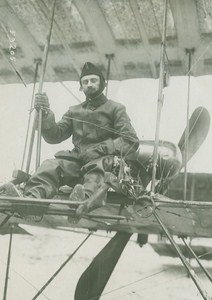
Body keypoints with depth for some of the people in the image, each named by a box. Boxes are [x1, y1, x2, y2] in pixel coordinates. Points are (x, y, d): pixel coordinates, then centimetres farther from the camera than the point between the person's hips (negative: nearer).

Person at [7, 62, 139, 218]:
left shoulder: (115, 108, 13)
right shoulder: (74, 111, 25)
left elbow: (132, 141, 0)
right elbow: (54, 136, 13)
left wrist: (101, 149, -13)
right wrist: (45, 114, -6)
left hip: (103, 161, -3)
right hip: (76, 160, 3)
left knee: (96, 168, -37)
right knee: (51, 166, -27)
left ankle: (85, 197, -67)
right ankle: (31, 197, -54)